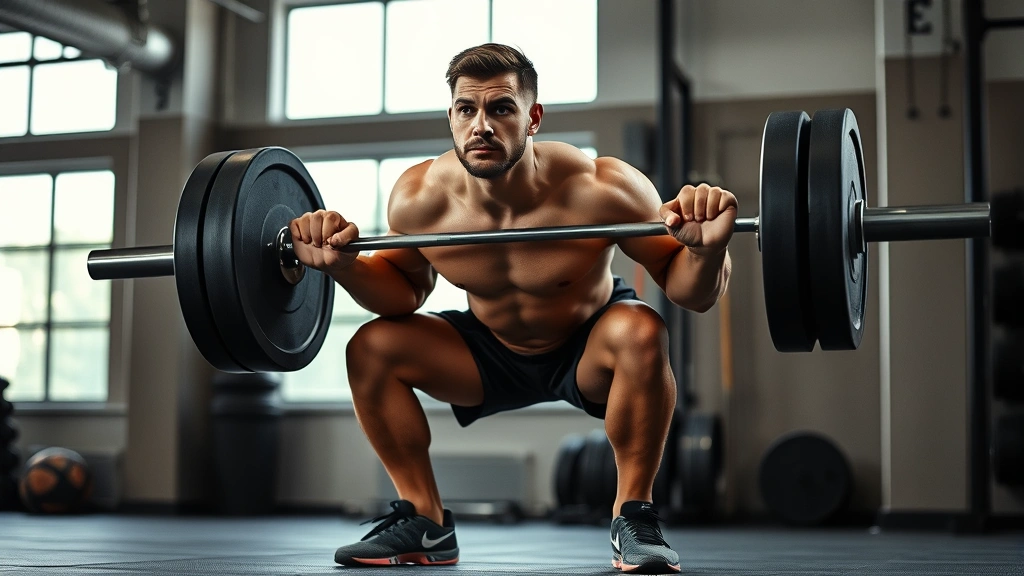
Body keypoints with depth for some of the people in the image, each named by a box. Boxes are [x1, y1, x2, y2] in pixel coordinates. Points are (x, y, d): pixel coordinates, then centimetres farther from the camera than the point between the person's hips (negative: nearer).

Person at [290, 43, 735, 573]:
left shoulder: (599, 189, -31)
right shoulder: (419, 197, -21)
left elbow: (692, 292, -22)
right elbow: (403, 291, -1)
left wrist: (707, 250, -45)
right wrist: (342, 265, -20)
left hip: (590, 351, -3)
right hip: (493, 353, 4)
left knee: (641, 332, -35)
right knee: (371, 347, -12)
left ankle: (634, 519, -18)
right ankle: (426, 524, 1)